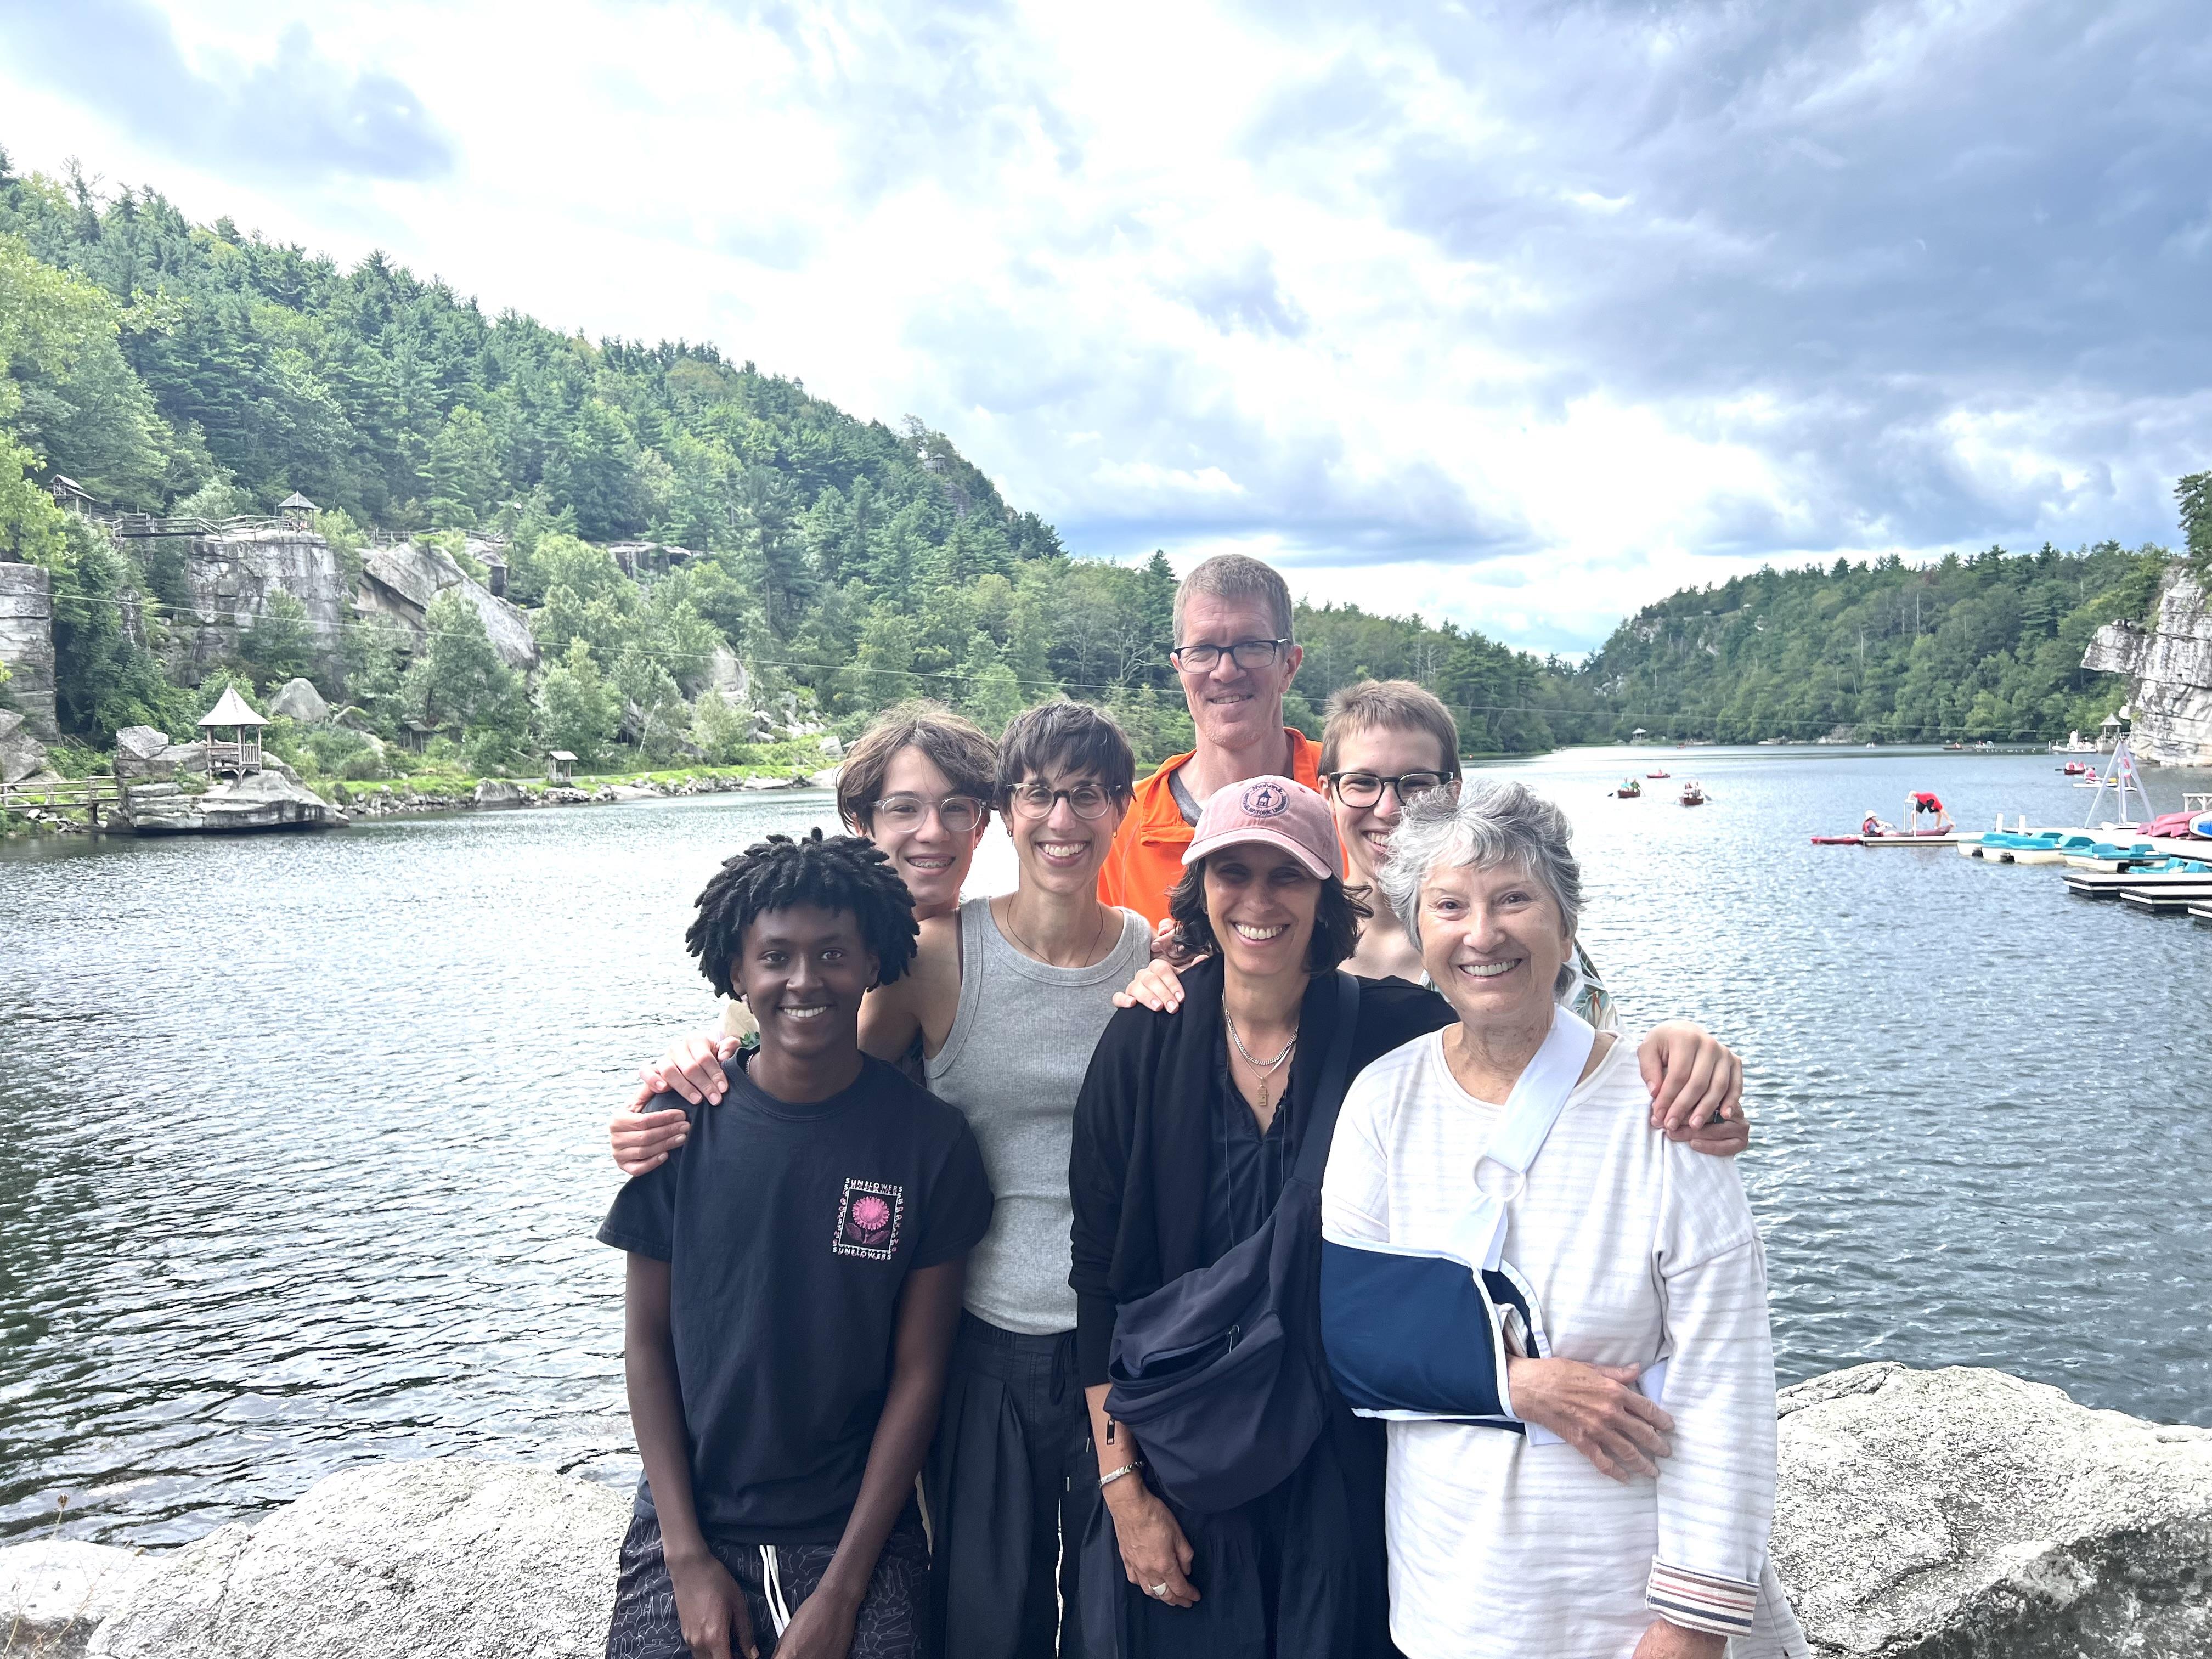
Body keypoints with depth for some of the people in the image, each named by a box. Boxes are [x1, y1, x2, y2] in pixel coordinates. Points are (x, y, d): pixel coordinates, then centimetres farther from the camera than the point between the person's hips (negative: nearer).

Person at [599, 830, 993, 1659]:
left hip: (859, 1529, -1)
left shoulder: (932, 1140, -10)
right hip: (692, 1521, 1)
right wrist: (688, 1557, -5)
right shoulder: (678, 1122, -7)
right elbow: (647, 1343, 0)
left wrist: (844, 1588, -9)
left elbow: (918, 1371, -6)